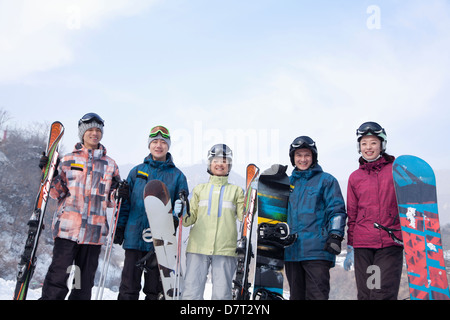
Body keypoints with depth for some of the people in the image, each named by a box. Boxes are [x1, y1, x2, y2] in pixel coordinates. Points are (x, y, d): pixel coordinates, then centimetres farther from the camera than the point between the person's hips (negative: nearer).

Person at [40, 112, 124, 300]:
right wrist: (51, 174, -7)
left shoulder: (109, 164, 14)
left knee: (85, 281, 8)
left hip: (94, 230, 2)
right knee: (58, 276, -5)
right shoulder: (68, 160, 10)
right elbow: (58, 193, 7)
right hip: (67, 227, -2)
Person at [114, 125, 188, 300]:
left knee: (155, 289, 7)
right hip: (134, 237, 1)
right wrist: (120, 227, 4)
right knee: (129, 286, 4)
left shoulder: (176, 175, 7)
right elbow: (125, 202, 12)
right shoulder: (137, 171, 10)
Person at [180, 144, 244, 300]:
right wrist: (182, 213, -9)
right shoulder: (200, 189, 16)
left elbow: (244, 216, 6)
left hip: (225, 248, -1)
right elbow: (190, 218, 12)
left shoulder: (236, 190, 14)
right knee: (191, 293, -3)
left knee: (222, 295, -1)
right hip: (198, 247, 1)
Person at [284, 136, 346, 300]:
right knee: (296, 295, 12)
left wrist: (335, 236, -13)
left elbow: (337, 210, -2)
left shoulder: (326, 180, 5)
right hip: (291, 250, 5)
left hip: (316, 250, -5)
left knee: (317, 295, -7)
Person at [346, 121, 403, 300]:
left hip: (390, 243, -2)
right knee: (365, 295, 5)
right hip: (363, 245, 3)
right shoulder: (355, 177, 12)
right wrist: (350, 246, 14)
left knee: (383, 293, -11)